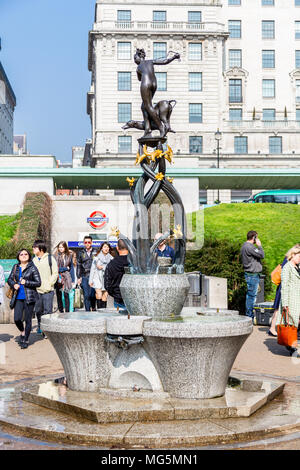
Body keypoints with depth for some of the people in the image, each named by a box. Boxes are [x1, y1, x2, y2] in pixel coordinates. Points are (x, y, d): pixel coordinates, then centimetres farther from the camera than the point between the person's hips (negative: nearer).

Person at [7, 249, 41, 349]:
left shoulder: (32, 268, -3)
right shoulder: (16, 267, 10)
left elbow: (38, 283, -3)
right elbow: (9, 279, 15)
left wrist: (26, 282, -14)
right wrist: (14, 284, -6)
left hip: (29, 297, -3)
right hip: (19, 297, 3)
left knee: (28, 319, 1)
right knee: (17, 319, -4)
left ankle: (26, 340, 15)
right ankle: (22, 332, 27)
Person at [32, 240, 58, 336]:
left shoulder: (50, 258, -1)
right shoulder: (34, 260, 13)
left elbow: (55, 273, -2)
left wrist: (49, 284, -10)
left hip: (47, 291, -5)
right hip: (37, 290, 5)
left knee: (47, 311, -6)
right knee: (38, 311, 10)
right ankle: (40, 328, 24)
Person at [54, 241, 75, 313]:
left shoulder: (69, 256, 9)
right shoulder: (55, 256, 1)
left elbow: (71, 268, 10)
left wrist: (73, 280, 5)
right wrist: (66, 268, -5)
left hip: (67, 277, 1)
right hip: (58, 278, -1)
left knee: (66, 295, -4)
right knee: (59, 296, 3)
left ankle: (67, 312, 0)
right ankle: (60, 312, 10)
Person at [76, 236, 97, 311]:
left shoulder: (95, 252, 6)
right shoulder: (81, 253, 11)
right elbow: (78, 265, 13)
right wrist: (78, 277, 6)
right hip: (84, 277, 1)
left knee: (92, 294, -4)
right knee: (86, 295, -2)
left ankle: (93, 307, 20)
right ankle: (87, 310, 4)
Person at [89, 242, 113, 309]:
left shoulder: (111, 258, 7)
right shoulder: (97, 257, 6)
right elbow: (92, 269, 8)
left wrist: (103, 267, -8)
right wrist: (91, 280, 6)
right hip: (98, 278, -1)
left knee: (105, 297, -1)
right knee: (99, 295, -17)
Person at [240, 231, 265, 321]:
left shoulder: (245, 246, 15)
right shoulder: (249, 247, -19)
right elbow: (262, 255, -18)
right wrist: (259, 245, -9)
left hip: (250, 274, 11)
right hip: (252, 275, -11)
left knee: (250, 295, 14)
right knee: (251, 295, -6)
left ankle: (249, 315, 19)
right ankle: (249, 315, -2)